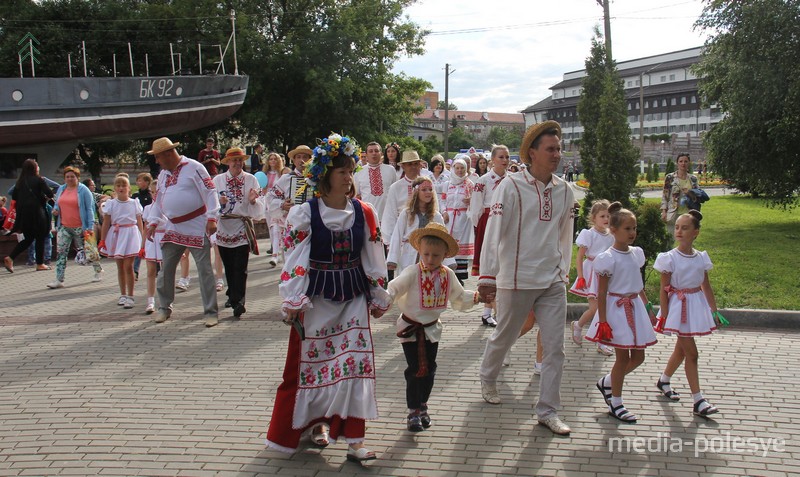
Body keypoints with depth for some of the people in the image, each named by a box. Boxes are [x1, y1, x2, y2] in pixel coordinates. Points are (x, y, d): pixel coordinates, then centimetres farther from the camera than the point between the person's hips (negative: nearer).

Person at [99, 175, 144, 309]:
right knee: (120, 267, 11)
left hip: (131, 234, -2)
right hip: (116, 235, 2)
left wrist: (143, 241, 0)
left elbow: (139, 222, 4)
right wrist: (103, 240, 1)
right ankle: (123, 294, 23)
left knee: (128, 266, -9)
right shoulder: (111, 204, 4)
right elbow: (106, 223, 5)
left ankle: (130, 296, -4)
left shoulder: (134, 203, 2)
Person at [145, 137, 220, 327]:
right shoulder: (163, 174, 13)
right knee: (166, 269, 10)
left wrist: (211, 218, -20)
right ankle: (164, 308, 26)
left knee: (204, 270, -4)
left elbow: (210, 192, -14)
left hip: (197, 228, -7)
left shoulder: (193, 167, -10)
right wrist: (154, 223, 13)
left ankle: (210, 312, 3)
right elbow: (158, 200, 21)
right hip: (173, 229, 7)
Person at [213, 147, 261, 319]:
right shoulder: (218, 180, 8)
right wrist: (219, 202, -14)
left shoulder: (251, 179, 4)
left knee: (240, 267, -10)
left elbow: (257, 208, 2)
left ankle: (237, 300, -14)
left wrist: (252, 200, -19)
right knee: (229, 266, 11)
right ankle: (233, 295, 28)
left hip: (243, 228, -2)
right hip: (224, 227, 2)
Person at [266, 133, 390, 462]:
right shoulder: (304, 214, -7)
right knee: (309, 362, 7)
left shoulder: (363, 212, 1)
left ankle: (354, 439, 6)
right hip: (316, 297, -2)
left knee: (354, 363, -2)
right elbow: (295, 261, -8)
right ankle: (315, 421, 30)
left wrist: (378, 298, 10)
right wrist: (293, 302, -12)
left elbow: (374, 259, 7)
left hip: (354, 297, 2)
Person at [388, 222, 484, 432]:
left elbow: (459, 297, 13)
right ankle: (413, 413, 10)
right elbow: (394, 289, -24)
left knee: (429, 369, 12)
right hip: (410, 328, -5)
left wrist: (476, 297, 2)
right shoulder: (412, 273, -18)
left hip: (431, 329, 5)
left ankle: (423, 407, 30)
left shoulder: (448, 275, -2)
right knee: (415, 370, -3)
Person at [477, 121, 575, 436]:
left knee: (555, 347, 2)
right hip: (517, 280, -4)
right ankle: (488, 378, 43)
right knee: (504, 337, 14)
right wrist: (487, 276, -16)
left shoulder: (564, 191, 5)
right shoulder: (511, 187, -10)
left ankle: (547, 411, 13)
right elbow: (494, 231, -13)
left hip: (553, 282, 4)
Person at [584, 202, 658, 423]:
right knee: (623, 357, 0)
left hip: (635, 307, 7)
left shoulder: (636, 253, 7)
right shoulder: (608, 259, -14)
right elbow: (601, 293, -14)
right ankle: (616, 404, 16)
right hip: (617, 309, -7)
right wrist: (603, 322, -17)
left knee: (638, 356, 10)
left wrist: (648, 309, 16)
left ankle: (606, 382, 31)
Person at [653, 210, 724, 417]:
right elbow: (664, 290, -10)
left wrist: (714, 311, 8)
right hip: (679, 307, -5)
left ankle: (664, 380, 38)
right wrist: (664, 316, -13)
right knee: (691, 352, -5)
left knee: (681, 349, 16)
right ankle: (698, 401, 1)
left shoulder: (701, 258, 2)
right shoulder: (670, 258, -12)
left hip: (696, 305, 5)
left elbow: (706, 287, 9)